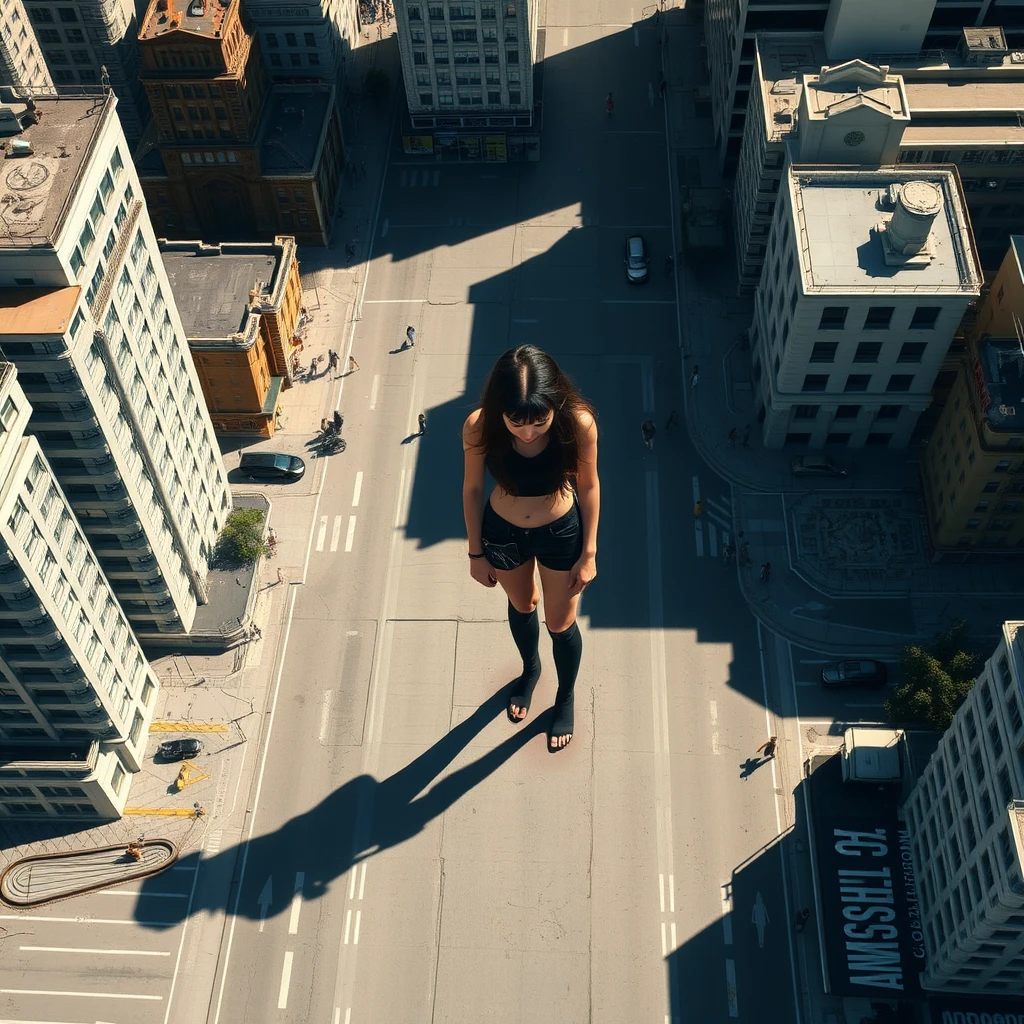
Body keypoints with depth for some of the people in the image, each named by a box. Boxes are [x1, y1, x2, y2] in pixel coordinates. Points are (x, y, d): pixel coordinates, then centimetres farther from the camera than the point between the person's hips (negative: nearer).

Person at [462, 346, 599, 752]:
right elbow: (472, 489, -12)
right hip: (503, 532, 1)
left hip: (561, 532, -1)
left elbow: (588, 485, -14)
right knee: (522, 606, 29)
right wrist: (476, 553, -2)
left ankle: (566, 697, 51)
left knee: (560, 625, 19)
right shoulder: (479, 427, -30)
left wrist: (588, 553, -6)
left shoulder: (578, 423, -32)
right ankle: (530, 668, 62)